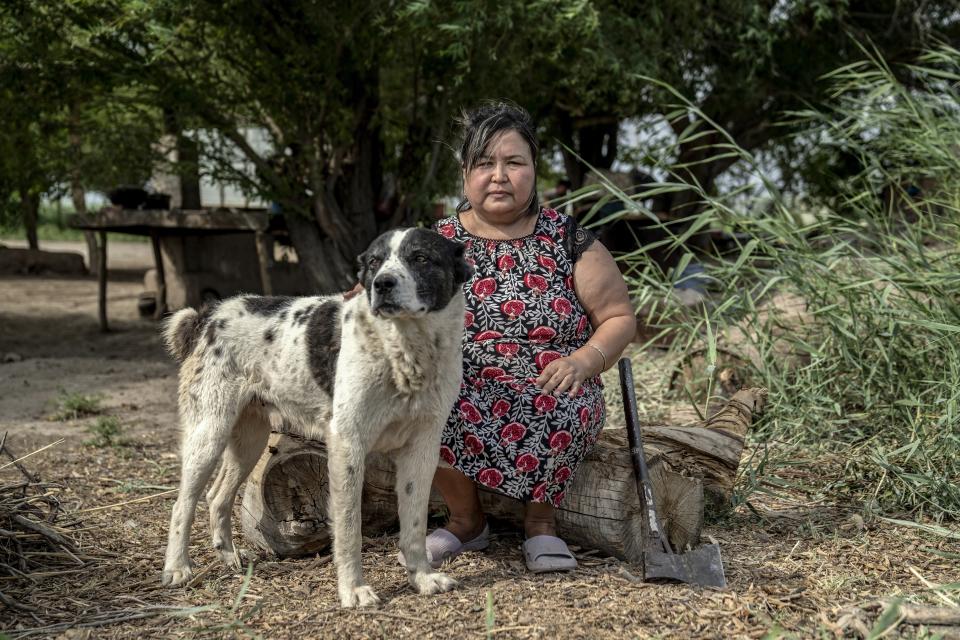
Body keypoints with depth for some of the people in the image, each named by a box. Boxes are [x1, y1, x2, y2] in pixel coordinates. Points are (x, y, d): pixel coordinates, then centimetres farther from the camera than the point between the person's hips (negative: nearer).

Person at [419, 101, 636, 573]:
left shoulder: (568, 242, 5)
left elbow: (619, 316, 7)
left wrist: (585, 359, -12)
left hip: (549, 395, -1)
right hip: (464, 394, 1)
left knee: (560, 411, -37)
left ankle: (541, 518, -5)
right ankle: (466, 518, -3)